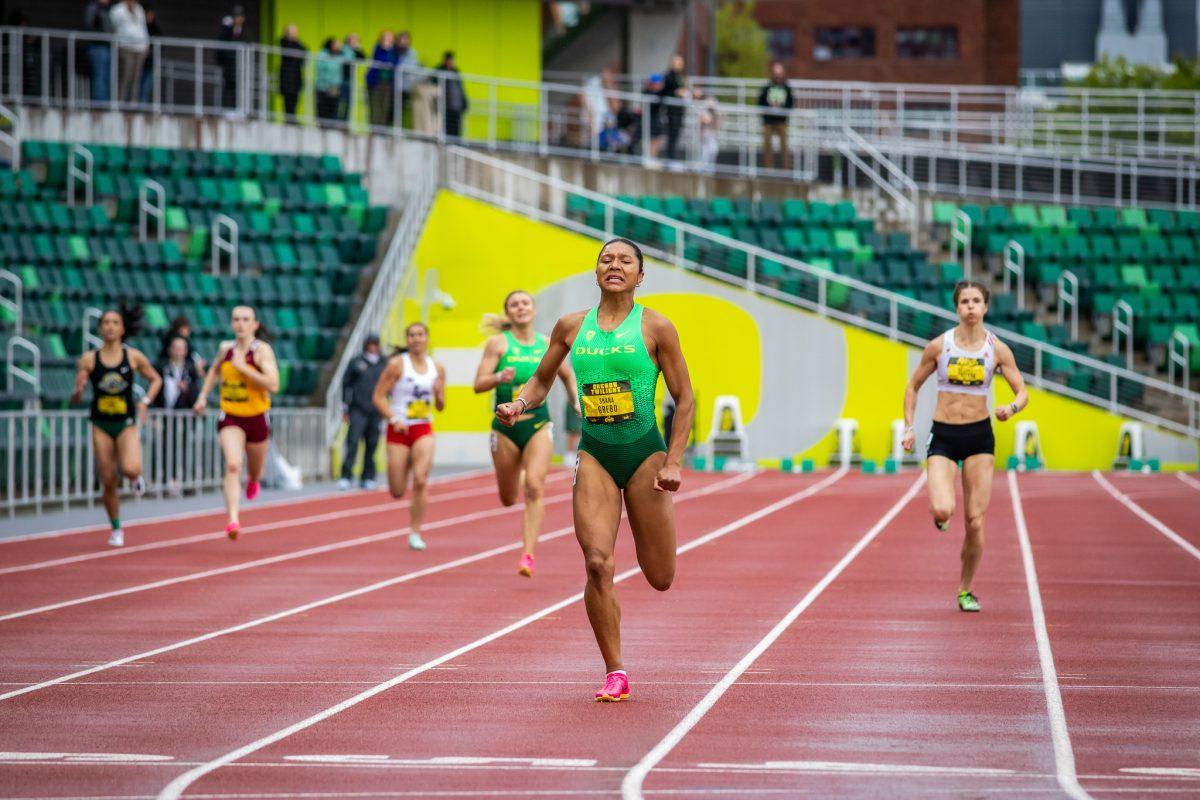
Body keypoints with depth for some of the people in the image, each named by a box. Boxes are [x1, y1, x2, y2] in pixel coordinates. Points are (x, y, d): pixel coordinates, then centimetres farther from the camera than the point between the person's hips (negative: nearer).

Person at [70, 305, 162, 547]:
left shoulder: (134, 357, -3)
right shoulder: (88, 359, -3)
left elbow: (155, 379, 12)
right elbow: (75, 398, 1)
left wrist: (145, 402, -4)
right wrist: (78, 390, -23)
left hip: (126, 424, -1)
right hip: (101, 426, 1)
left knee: (130, 469, -25)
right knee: (108, 482, 3)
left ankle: (136, 476, 13)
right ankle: (116, 530, 22)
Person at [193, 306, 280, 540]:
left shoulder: (262, 350, -12)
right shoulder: (226, 348, 1)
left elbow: (273, 384, -24)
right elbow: (215, 370, 25)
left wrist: (243, 367, -25)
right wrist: (203, 395, 14)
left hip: (256, 419, -1)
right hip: (230, 417, 1)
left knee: (254, 472, 18)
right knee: (233, 466, -22)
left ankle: (252, 480, 58)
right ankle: (233, 520, -30)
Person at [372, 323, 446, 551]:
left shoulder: (437, 369, 7)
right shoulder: (397, 365, -5)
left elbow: (440, 407, 14)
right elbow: (379, 396, -7)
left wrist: (439, 394, -8)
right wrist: (394, 419, -19)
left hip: (424, 430, 2)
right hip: (399, 430, -2)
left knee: (420, 480, -18)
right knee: (397, 492, 0)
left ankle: (415, 533, -8)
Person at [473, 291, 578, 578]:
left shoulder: (548, 344, 4)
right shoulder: (498, 343, -4)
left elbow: (568, 376, 21)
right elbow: (478, 385, -9)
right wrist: (499, 377, -28)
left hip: (538, 426, 0)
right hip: (506, 428, 0)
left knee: (534, 487, -19)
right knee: (508, 498, 12)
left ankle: (528, 555, -22)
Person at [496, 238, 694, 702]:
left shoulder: (655, 328, -3)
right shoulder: (572, 327, 5)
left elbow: (684, 398, 0)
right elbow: (542, 379, 18)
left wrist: (673, 462, -7)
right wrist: (519, 404, -3)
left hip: (644, 452, -1)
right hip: (594, 454, 2)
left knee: (660, 578, 4)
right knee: (597, 563, -16)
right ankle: (615, 673, -5)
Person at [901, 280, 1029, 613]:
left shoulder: (998, 349, -2)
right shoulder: (939, 346, -3)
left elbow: (1023, 393, 2)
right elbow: (913, 386, 9)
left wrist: (1011, 408, -21)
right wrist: (909, 428, -1)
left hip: (979, 436, 1)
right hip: (943, 437, -1)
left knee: (976, 522, -2)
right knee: (942, 511, -22)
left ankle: (965, 590, 16)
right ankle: (940, 515, 18)